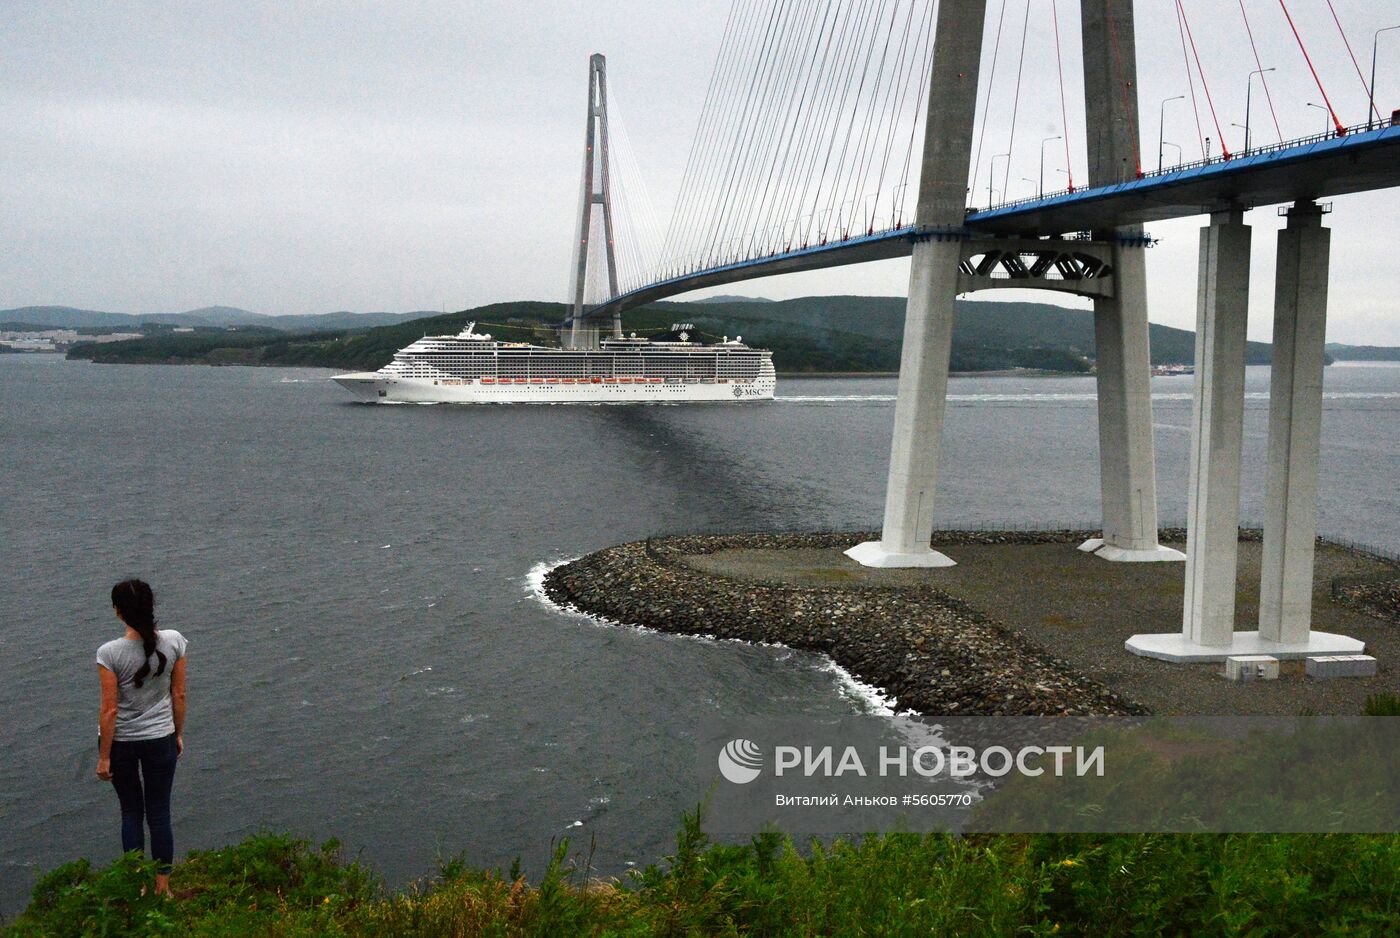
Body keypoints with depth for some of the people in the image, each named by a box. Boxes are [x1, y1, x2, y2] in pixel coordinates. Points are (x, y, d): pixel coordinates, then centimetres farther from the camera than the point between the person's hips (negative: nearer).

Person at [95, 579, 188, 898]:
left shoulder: (110, 653, -20)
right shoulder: (173, 642, -12)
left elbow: (110, 709, -16)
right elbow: (179, 695, -3)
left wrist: (104, 757, -6)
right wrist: (178, 733, 12)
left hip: (121, 741, -1)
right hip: (160, 739, 2)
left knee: (131, 812, 17)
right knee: (160, 813, 14)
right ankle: (163, 885, 23)